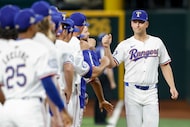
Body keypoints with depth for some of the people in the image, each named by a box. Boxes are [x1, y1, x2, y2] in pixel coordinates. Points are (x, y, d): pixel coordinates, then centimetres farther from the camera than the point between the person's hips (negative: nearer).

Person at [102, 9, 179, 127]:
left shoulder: (157, 42, 8)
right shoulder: (125, 45, 1)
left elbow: (165, 65, 11)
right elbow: (111, 64, -9)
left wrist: (172, 87, 3)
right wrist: (107, 47, -24)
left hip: (151, 92, 1)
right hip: (132, 92, -1)